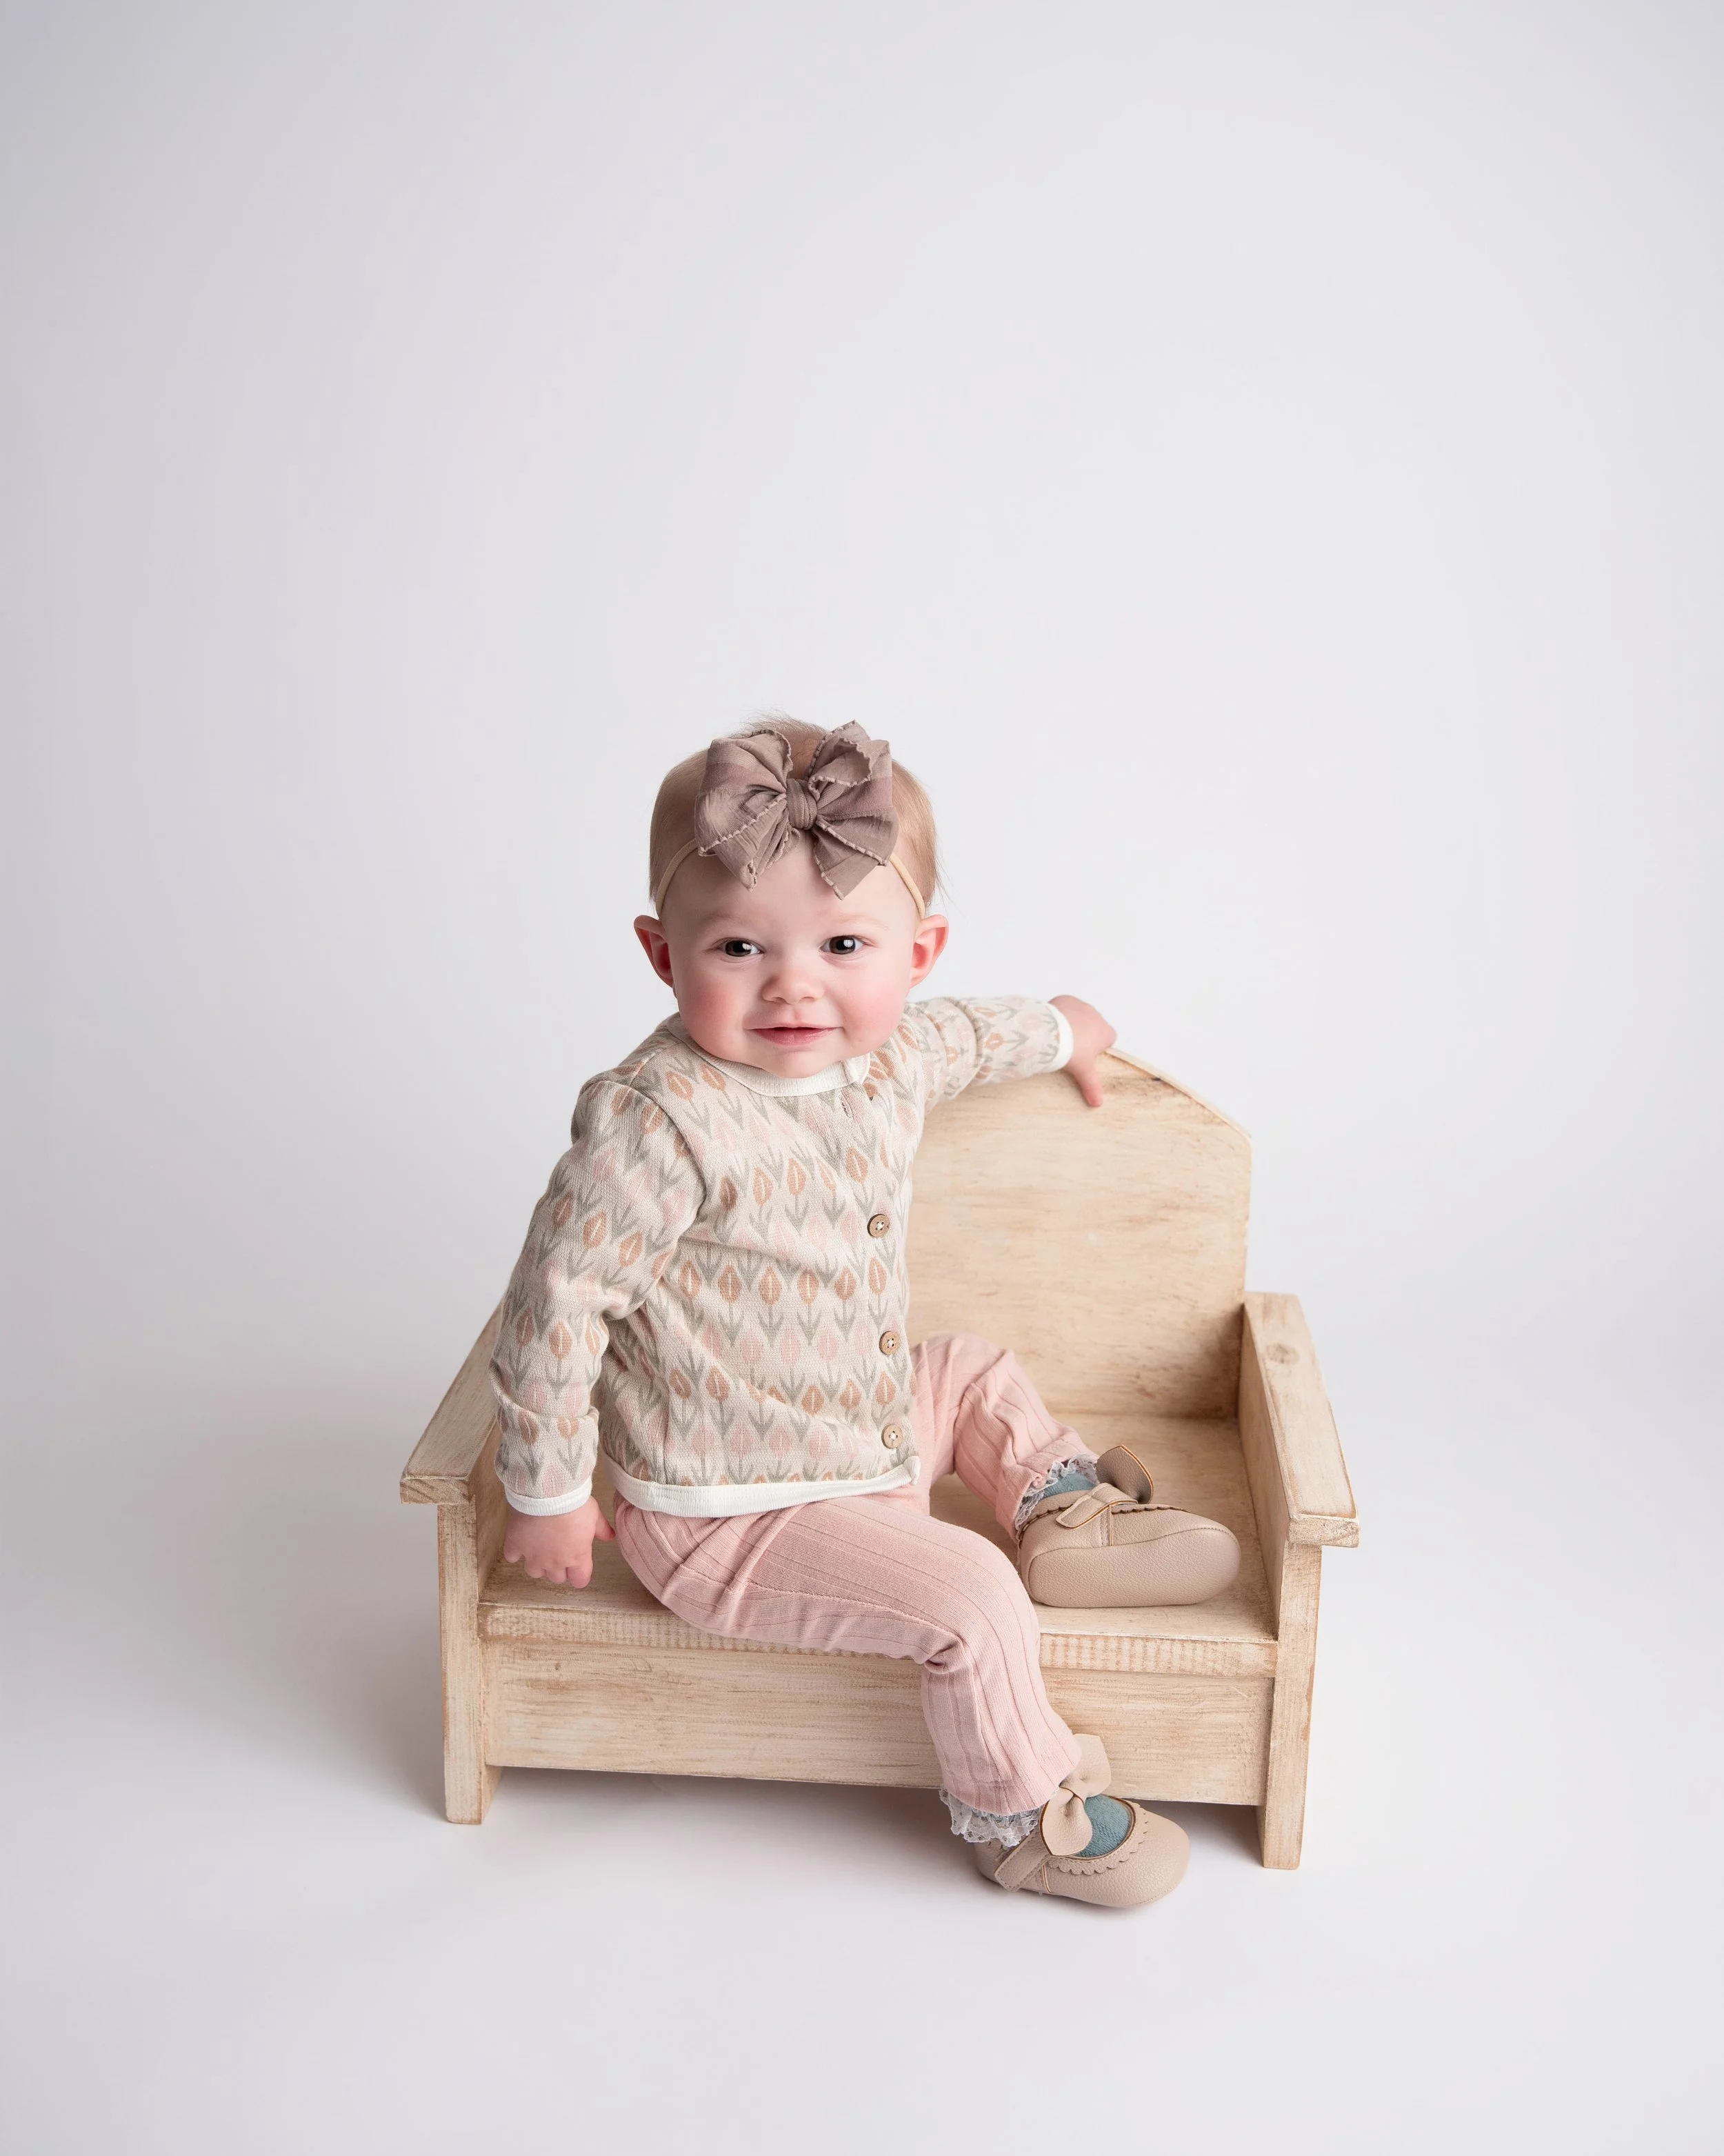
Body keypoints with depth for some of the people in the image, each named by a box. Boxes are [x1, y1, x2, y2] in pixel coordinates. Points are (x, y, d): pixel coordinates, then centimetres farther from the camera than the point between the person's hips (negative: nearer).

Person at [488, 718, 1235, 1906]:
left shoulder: (892, 1053, -5)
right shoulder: (661, 1119, -30)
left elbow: (965, 1032, 21)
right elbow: (558, 1295, -25)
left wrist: (1061, 1029, 39)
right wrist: (549, 1494, -17)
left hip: (871, 1423, 8)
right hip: (731, 1517, -8)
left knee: (976, 1370, 23)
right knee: (968, 1594, -13)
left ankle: (1069, 1512, 45)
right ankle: (1026, 1816, 8)